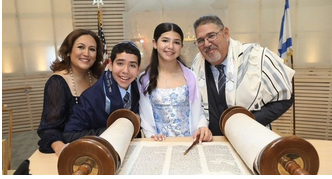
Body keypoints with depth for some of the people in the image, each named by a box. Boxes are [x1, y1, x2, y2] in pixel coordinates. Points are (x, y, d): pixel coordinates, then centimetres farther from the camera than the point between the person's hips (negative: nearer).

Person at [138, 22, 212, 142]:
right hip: (160, 142, 0)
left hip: (190, 141, 1)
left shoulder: (191, 77, 2)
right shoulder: (144, 79, 1)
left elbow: (198, 113, 5)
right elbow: (144, 116, 2)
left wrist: (203, 127, -14)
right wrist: (151, 135, -14)